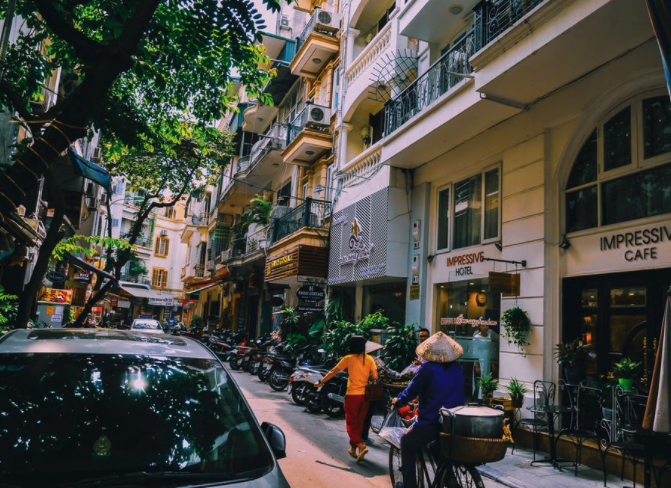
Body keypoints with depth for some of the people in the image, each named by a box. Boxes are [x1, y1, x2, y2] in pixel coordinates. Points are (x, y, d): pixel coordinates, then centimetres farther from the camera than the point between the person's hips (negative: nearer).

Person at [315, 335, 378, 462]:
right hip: (365, 395, 4)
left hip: (352, 395, -4)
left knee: (351, 423, 5)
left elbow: (333, 372, -4)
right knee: (359, 423, 17)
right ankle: (353, 448, 28)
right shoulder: (369, 359, 0)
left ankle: (361, 446, -15)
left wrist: (321, 382, 6)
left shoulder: (348, 358, -6)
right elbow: (375, 376, -6)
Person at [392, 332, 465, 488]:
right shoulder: (458, 369, 2)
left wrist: (397, 401, 15)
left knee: (407, 443, 20)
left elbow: (411, 391, -4)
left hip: (429, 423, -5)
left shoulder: (427, 369, -13)